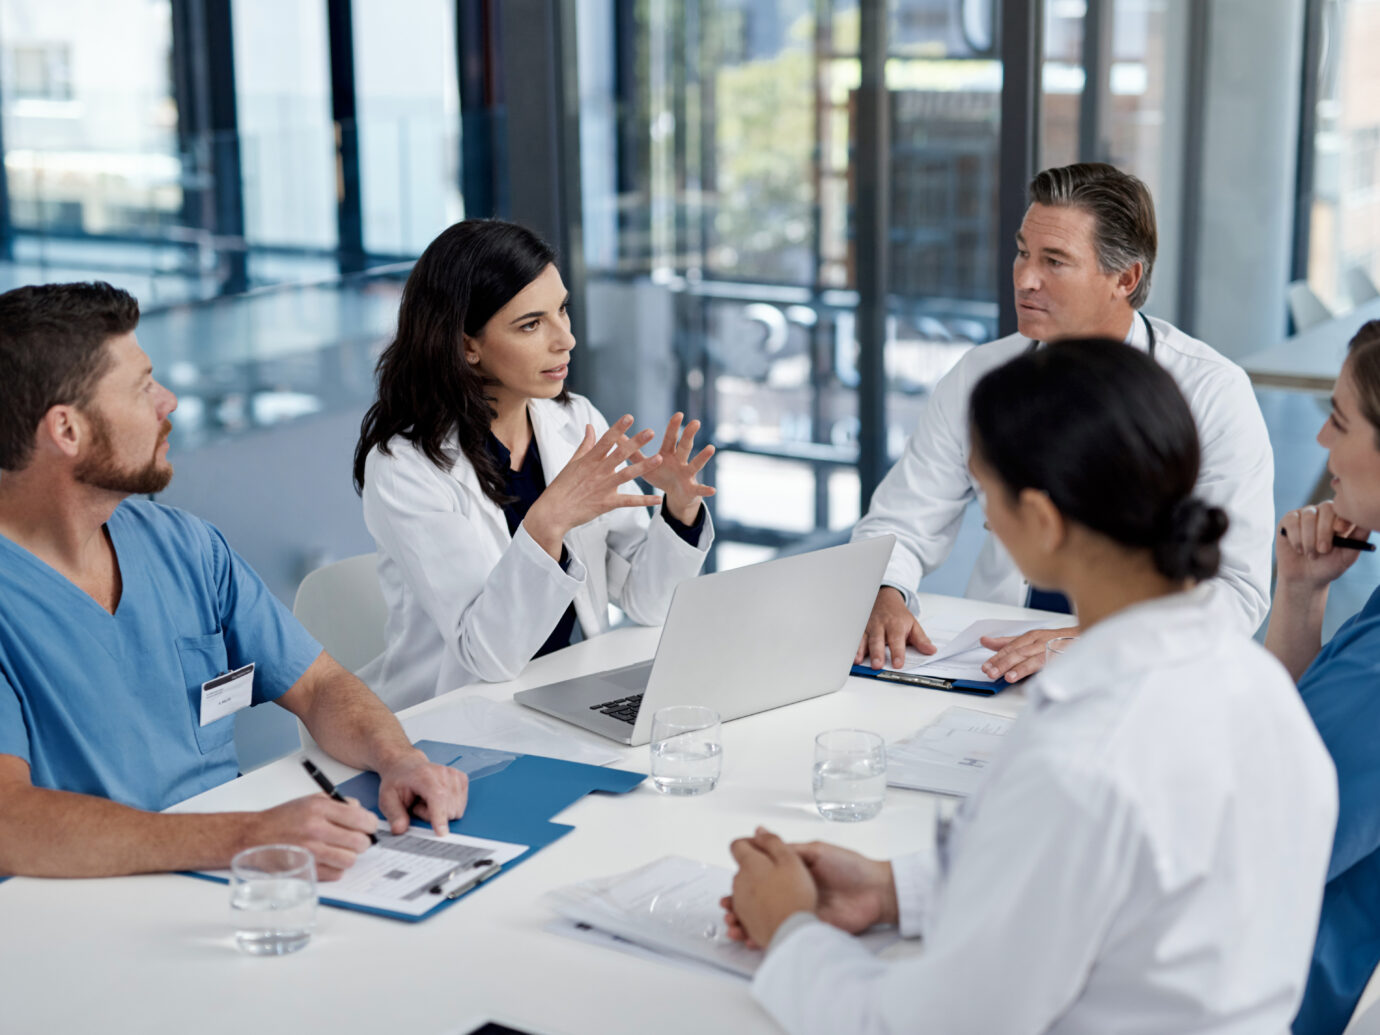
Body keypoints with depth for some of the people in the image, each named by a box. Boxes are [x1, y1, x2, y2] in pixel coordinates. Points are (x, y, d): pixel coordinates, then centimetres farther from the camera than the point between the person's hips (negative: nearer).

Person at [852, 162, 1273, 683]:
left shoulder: (1213, 392, -5)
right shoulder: (980, 376, 6)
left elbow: (1238, 588, -11)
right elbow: (898, 525, 9)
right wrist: (883, 595, -15)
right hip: (994, 669, 3)